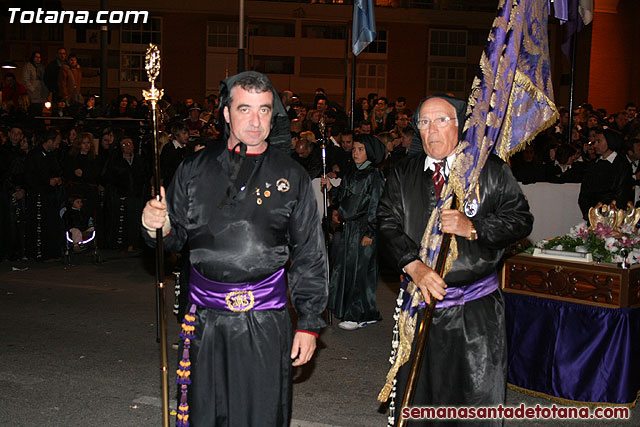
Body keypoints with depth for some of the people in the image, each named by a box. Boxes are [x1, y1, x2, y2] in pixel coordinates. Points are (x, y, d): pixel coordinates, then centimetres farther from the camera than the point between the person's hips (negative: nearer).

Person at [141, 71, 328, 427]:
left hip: (265, 320, -1)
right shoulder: (196, 168, 5)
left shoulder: (292, 176, 1)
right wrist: (156, 226, -13)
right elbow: (176, 237, 10)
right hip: (206, 317, 2)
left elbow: (310, 257, 3)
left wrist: (309, 324, 0)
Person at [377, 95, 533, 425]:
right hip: (420, 301, 2)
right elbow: (388, 225, -3)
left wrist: (472, 228, -19)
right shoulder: (403, 175, 7)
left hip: (477, 310, -1)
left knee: (480, 399, 7)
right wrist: (414, 266, -19)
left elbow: (521, 219, -3)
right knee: (416, 396, 12)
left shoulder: (491, 169, 1)